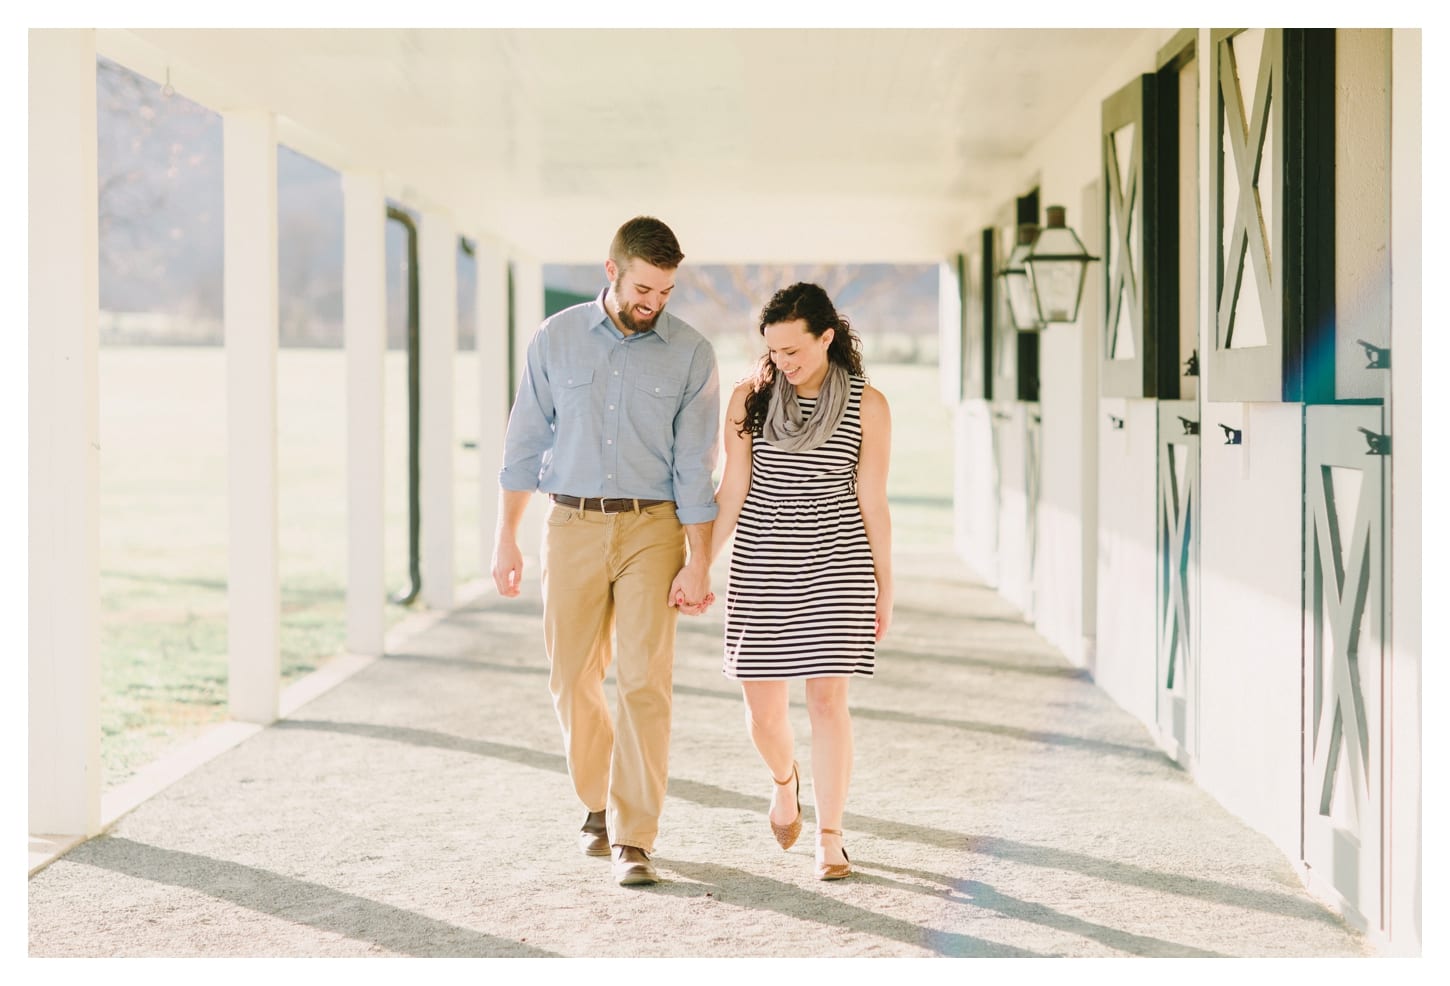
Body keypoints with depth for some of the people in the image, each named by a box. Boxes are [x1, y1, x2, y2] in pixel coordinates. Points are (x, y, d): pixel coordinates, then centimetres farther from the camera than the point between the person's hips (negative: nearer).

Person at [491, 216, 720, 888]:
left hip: (652, 529, -2)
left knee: (645, 682, -9)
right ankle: (599, 805, 30)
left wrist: (698, 563, -7)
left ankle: (633, 839, -7)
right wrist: (505, 538, 4)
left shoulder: (691, 355, -2)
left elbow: (694, 466, -3)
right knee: (574, 679, 8)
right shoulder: (556, 340, 2)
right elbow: (525, 445, 6)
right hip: (572, 527, 2)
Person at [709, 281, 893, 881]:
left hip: (837, 567, -1)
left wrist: (885, 587, 6)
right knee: (762, 706, 3)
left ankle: (829, 838, 4)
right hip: (760, 568, 2)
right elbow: (732, 493, 3)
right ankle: (785, 778, 37)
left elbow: (872, 502, 3)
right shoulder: (750, 399, 2)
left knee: (827, 697, -5)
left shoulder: (867, 406, -1)